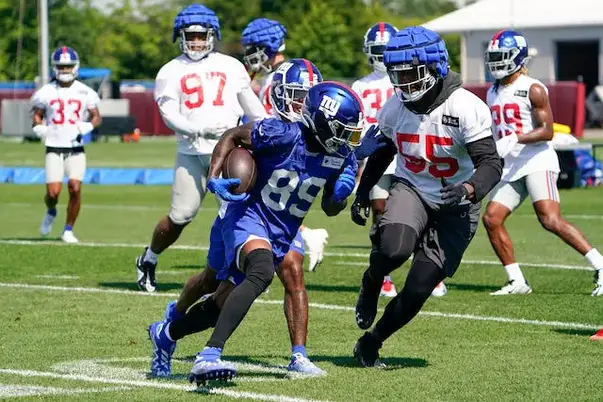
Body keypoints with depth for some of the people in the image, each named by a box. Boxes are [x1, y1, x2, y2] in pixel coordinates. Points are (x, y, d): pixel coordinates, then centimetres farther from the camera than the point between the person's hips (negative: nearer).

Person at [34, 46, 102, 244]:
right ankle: (51, 212, 26)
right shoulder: (46, 92, 3)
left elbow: (96, 117, 10)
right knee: (53, 192, -10)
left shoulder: (84, 92, 3)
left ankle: (68, 230, 3)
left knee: (75, 188, -14)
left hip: (76, 149, 0)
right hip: (54, 148, 0)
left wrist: (87, 127, -11)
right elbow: (36, 117, 13)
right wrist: (40, 128, -8)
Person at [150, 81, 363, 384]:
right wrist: (214, 179, -19)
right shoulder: (283, 135, -22)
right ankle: (209, 356, -41)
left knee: (224, 302, 14)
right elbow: (232, 136, -7)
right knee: (261, 271, -37)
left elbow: (330, 209, 10)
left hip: (281, 234, 7)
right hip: (250, 215, -7)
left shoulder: (341, 158, -4)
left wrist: (340, 195, -13)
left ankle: (165, 334, 41)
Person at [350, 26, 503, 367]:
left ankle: (371, 343, 18)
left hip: (454, 207, -2)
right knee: (393, 249, -32)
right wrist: (363, 193, 13)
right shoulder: (396, 108, -4)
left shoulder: (466, 108, -20)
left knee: (419, 288, -6)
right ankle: (371, 286, 3)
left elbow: (491, 163, -23)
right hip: (411, 190, 2)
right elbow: (383, 151, 16)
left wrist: (468, 189, -42)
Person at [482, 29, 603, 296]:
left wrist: (514, 139, -25)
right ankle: (517, 281, 3)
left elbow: (547, 131, -14)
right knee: (491, 218, -4)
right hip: (511, 168, 8)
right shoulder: (493, 93, 16)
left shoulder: (533, 89, -8)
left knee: (551, 220, -21)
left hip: (538, 162, -8)